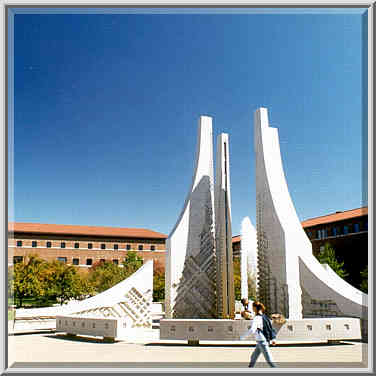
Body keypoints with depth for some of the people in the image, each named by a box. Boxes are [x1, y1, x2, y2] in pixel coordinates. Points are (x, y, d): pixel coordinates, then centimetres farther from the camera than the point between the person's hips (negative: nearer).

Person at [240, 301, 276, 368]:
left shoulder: (256, 318, -17)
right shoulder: (262, 316, 10)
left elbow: (252, 330, -28)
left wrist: (243, 336, -18)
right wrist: (272, 339, 22)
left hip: (262, 342, -9)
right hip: (260, 342, 9)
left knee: (269, 360, -3)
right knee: (253, 357, 16)